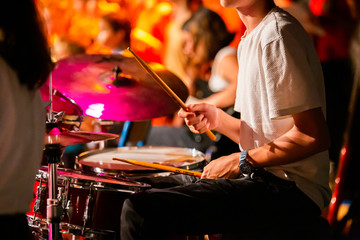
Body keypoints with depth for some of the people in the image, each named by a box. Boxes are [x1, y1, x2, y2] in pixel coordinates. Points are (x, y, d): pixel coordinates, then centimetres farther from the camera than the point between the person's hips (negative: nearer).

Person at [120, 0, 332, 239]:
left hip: (290, 192, -10)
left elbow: (314, 136, -20)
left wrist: (241, 161, -14)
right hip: (265, 178, 11)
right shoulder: (250, 40, 16)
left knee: (142, 209, -23)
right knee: (145, 187, 24)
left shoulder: (278, 34, -15)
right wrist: (218, 119, 4)